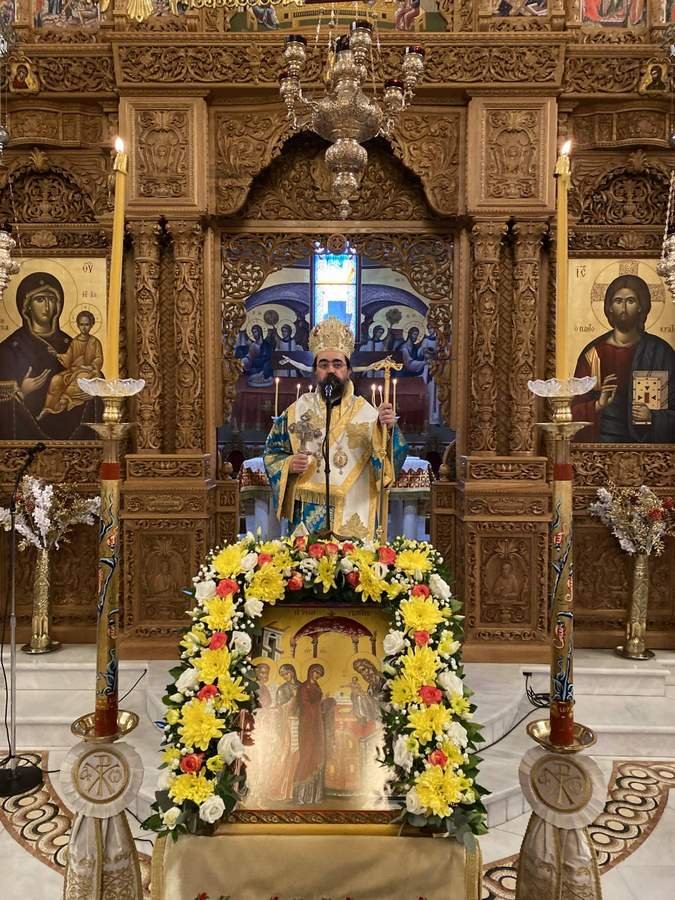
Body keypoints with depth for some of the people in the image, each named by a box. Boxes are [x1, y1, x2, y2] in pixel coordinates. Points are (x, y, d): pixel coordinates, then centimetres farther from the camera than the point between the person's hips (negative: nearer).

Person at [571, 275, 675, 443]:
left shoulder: (660, 351, 5)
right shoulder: (594, 353, 4)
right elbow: (576, 410, 4)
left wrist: (652, 417, -12)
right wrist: (599, 405, -14)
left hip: (648, 441, 0)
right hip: (603, 439, 0)